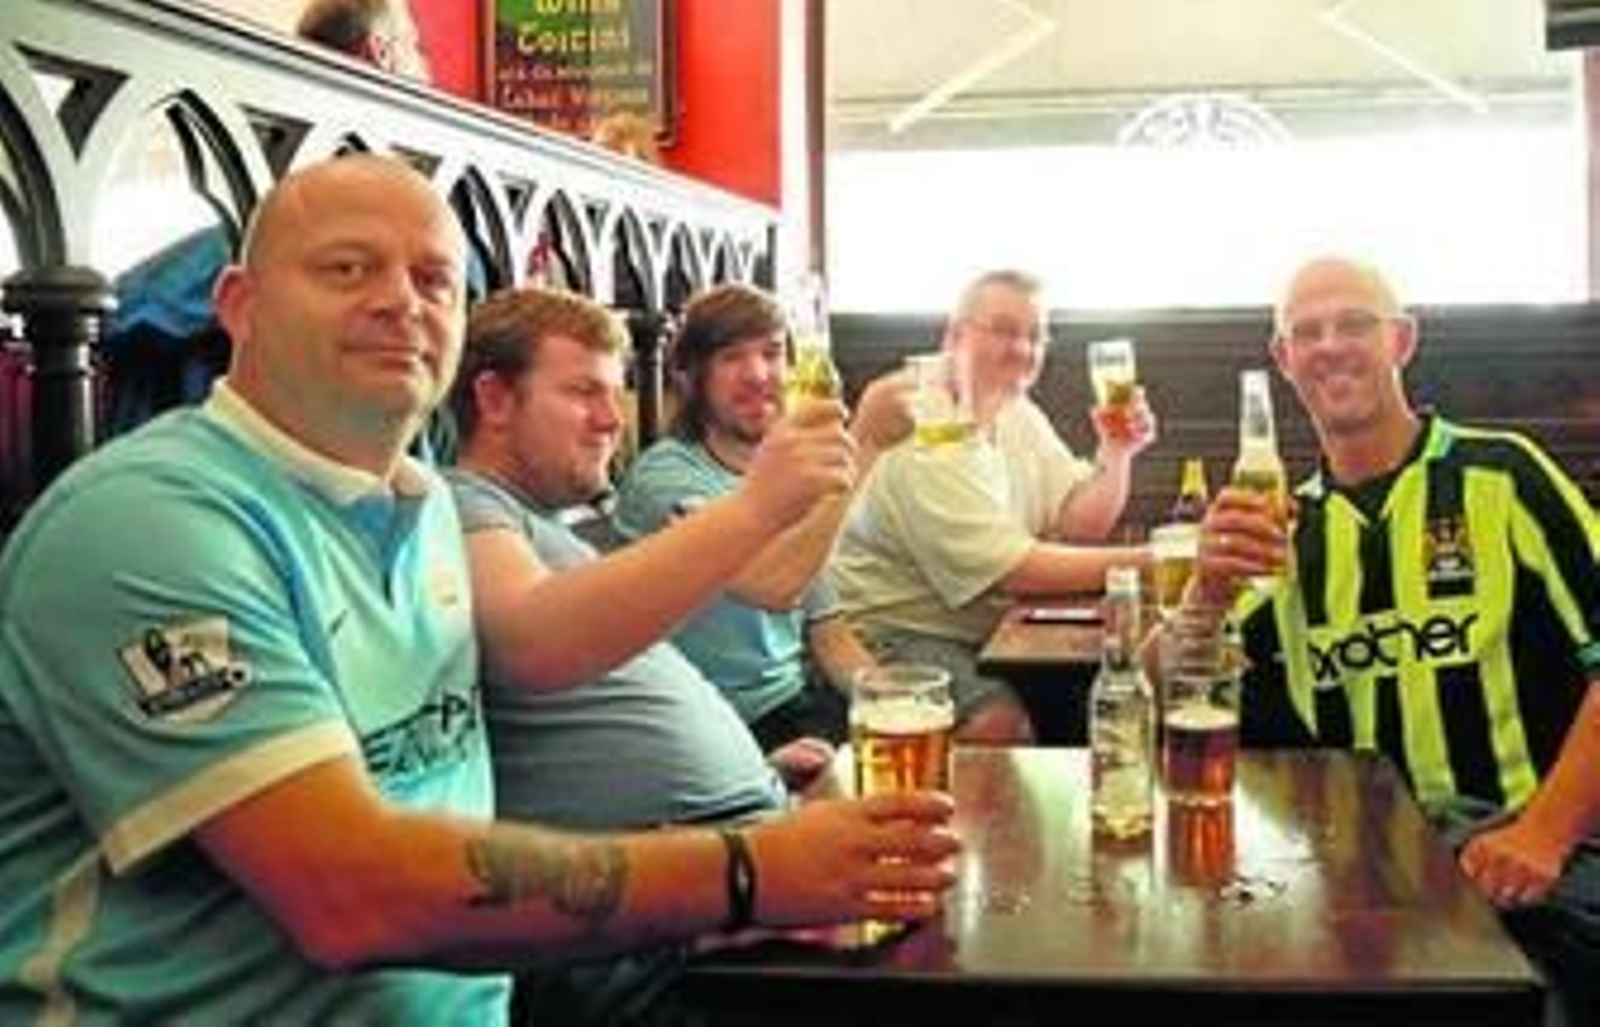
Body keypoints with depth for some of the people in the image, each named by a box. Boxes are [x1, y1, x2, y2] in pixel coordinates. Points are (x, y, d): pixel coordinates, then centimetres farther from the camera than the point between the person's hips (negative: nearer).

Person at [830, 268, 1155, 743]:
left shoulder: (1020, 416, 10)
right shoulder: (925, 433, -20)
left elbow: (1081, 526, 8)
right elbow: (1012, 569, -24)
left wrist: (1116, 454, -10)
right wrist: (1140, 562, -25)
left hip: (984, 630, 9)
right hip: (892, 632, -9)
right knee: (1000, 720, -31)